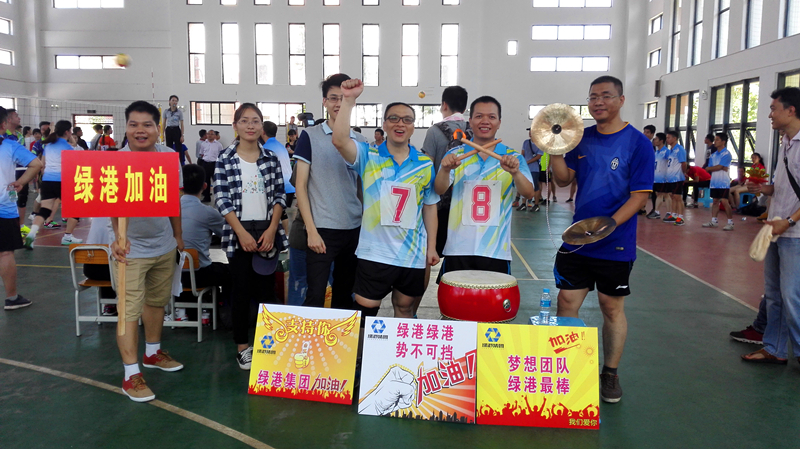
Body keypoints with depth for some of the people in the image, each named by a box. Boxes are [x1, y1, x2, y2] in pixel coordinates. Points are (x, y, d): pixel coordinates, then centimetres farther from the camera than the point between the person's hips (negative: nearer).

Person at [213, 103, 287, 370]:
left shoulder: (271, 159, 5)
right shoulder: (225, 160, -2)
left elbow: (280, 196, 3)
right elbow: (222, 200, -6)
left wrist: (271, 230, -8)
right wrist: (242, 233, -14)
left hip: (267, 232, 2)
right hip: (238, 232, -2)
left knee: (267, 289, 7)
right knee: (242, 290, 4)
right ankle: (242, 346, 17)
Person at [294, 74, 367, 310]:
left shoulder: (361, 141, 9)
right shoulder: (310, 136, -2)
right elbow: (300, 186, -4)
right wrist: (311, 230, -11)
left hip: (355, 229, 4)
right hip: (322, 229, -4)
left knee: (344, 296, 14)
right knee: (315, 298, -2)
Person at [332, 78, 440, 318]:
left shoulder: (425, 164, 3)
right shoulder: (368, 156, -3)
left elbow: (429, 207, 8)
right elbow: (339, 140, -23)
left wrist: (432, 247, 4)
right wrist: (349, 100, -28)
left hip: (413, 255, 2)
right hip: (374, 252, -2)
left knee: (404, 308, 17)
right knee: (365, 310, 4)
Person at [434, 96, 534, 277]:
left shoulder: (513, 158, 4)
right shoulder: (456, 155, 4)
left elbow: (528, 193, -8)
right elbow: (440, 190, -7)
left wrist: (515, 172, -30)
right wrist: (445, 169, -29)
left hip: (496, 251, 0)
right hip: (458, 249, 0)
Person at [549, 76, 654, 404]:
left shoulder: (638, 143, -7)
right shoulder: (582, 138, 7)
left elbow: (640, 194, -10)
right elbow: (564, 179, 6)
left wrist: (609, 223, -23)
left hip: (615, 245, -3)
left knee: (612, 308, 9)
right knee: (566, 302, 5)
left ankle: (610, 374, 26)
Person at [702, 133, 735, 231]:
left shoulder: (726, 154, -8)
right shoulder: (713, 155, 13)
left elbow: (719, 167, -16)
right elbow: (709, 169, 8)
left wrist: (708, 168, -1)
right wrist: (720, 168, -10)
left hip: (723, 183, -7)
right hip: (714, 182, 7)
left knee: (724, 201, -7)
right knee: (715, 201, 11)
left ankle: (730, 222, -1)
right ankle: (713, 221, 16)